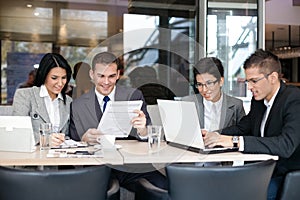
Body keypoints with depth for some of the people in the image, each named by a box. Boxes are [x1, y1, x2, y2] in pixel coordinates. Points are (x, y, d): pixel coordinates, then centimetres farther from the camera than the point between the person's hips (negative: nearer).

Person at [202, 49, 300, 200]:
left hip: (286, 176, -7)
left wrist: (235, 141, -35)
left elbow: (286, 145, -31)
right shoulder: (258, 99, 8)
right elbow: (242, 127, 18)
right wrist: (217, 135, -3)